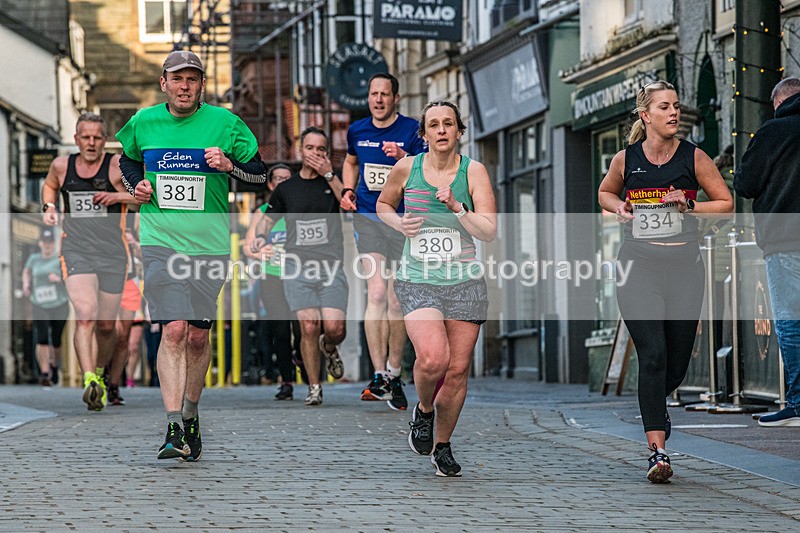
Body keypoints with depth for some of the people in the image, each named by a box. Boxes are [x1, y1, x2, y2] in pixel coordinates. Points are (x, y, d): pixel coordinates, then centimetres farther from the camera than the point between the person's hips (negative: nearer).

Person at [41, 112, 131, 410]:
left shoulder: (118, 165, -4)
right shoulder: (62, 166, 6)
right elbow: (49, 185, 29)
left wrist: (119, 197, -18)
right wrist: (49, 207, 9)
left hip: (112, 252, 0)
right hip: (75, 249, 0)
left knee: (106, 325, 9)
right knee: (85, 315, -21)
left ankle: (99, 375, 35)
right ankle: (89, 381, -31)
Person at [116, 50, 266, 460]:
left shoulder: (224, 123, 0)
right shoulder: (143, 123, 5)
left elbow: (260, 173, 5)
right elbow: (128, 159, 25)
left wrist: (229, 165, -14)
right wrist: (136, 185, 4)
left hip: (209, 243, 1)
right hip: (160, 240, -1)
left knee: (198, 335, 6)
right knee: (174, 330, -15)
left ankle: (190, 415, 28)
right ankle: (174, 428, -16)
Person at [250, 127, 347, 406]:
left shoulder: (334, 181, 9)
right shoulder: (285, 189, 12)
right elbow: (268, 219, 21)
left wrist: (329, 174, -12)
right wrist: (260, 238, 0)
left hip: (331, 267, 0)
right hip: (297, 267, 0)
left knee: (334, 328, -13)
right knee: (309, 326, -12)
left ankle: (329, 348, 25)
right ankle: (314, 387, 2)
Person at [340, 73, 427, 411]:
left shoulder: (412, 130, -3)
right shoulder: (357, 131, 8)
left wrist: (404, 158, -25)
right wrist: (347, 190, 12)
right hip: (367, 216, 1)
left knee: (396, 300, 3)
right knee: (376, 291, -14)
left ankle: (394, 374, 19)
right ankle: (380, 377, -18)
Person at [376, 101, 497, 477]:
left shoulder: (474, 171, -2)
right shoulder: (406, 168, 1)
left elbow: (489, 231, -9)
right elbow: (383, 205, 20)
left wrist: (456, 207, -23)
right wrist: (399, 223, 0)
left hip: (464, 281, 1)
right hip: (417, 280, -1)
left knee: (457, 369, 3)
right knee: (433, 358, -23)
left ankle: (442, 446, 24)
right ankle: (423, 410, 10)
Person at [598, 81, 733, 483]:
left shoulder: (693, 157, 1)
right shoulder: (625, 159, 3)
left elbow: (726, 203, 7)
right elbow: (605, 193, 22)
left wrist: (687, 206, -8)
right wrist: (619, 208, 0)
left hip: (683, 266, 1)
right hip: (638, 265, -1)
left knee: (677, 364, 7)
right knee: (652, 356, -15)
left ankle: (657, 401, 44)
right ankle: (657, 451, -15)